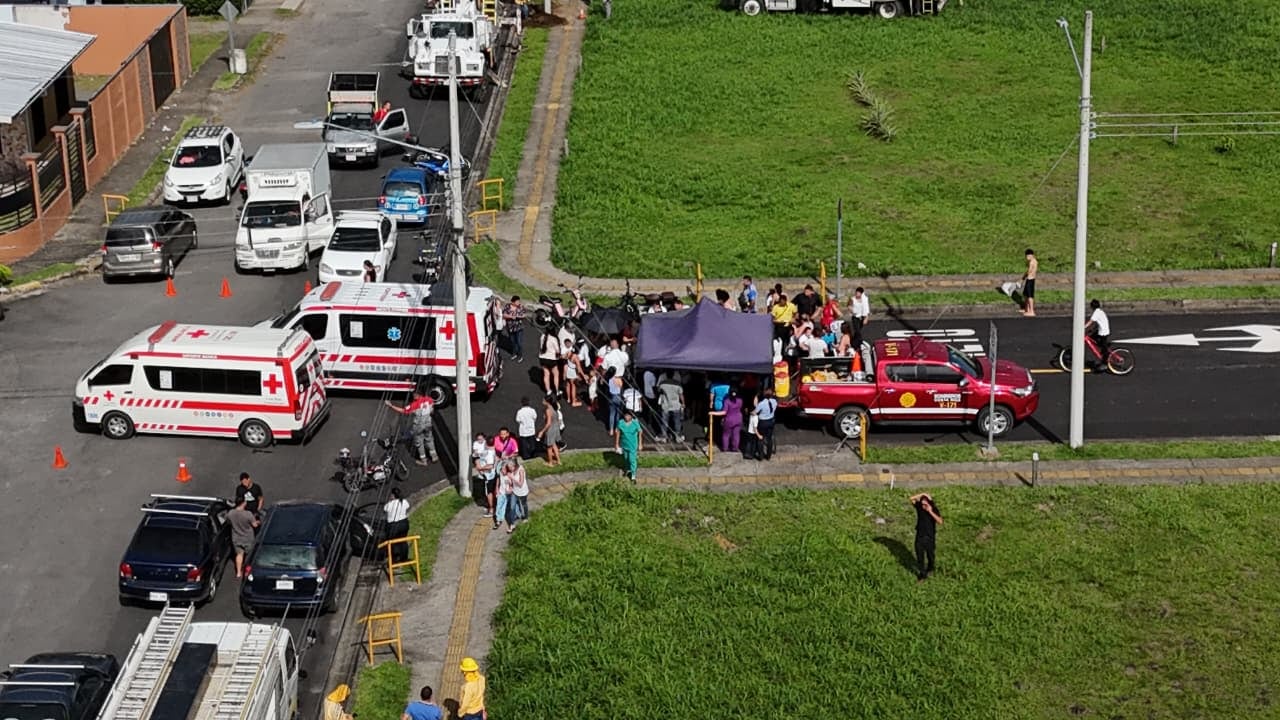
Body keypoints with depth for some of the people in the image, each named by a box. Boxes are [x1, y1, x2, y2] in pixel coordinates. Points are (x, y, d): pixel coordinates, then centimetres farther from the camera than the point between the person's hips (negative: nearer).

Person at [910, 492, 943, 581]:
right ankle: (922, 574, 12)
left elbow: (940, 521, -28)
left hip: (930, 537, -1)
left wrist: (931, 512, -33)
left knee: (930, 555, 20)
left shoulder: (934, 509, -16)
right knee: (919, 557, 0)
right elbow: (911, 498, -20)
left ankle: (930, 569, 45)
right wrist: (922, 494, -24)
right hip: (919, 536, 1)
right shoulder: (919, 506, -10)